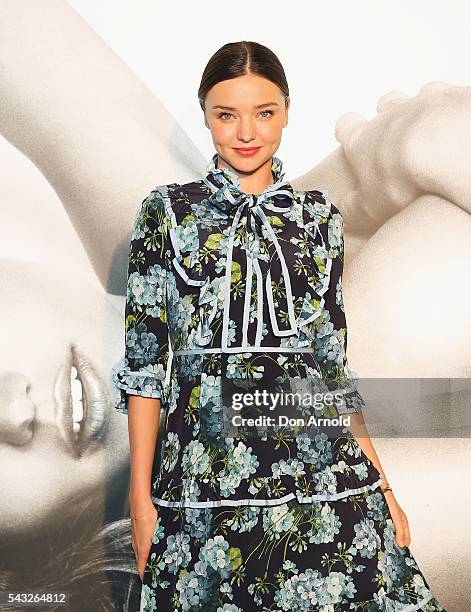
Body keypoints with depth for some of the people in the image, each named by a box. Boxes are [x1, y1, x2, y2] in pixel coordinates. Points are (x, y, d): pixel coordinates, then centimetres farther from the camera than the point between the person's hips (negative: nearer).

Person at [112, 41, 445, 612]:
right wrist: (142, 497, -2)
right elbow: (143, 362, 1)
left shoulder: (319, 216, 9)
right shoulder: (168, 212, 3)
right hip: (205, 477, -1)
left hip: (323, 474, 2)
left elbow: (333, 361, 12)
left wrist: (381, 485, 8)